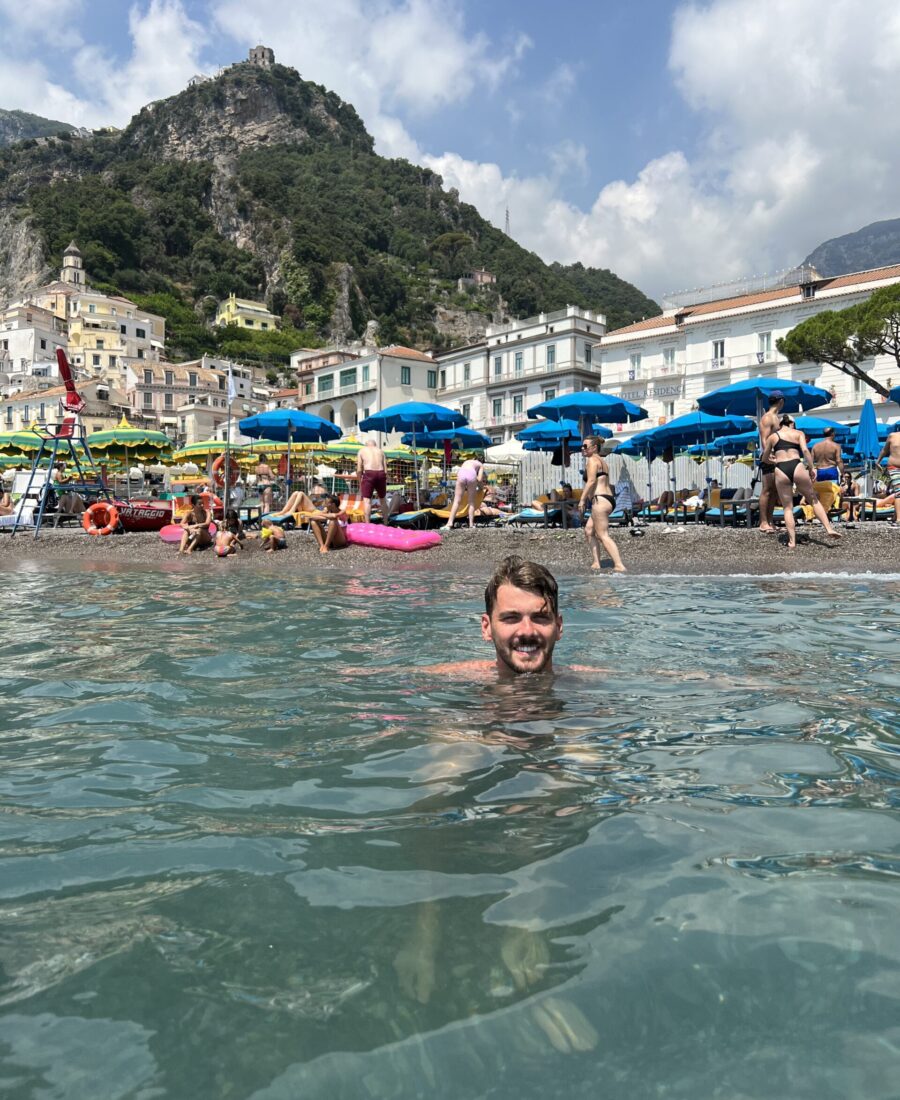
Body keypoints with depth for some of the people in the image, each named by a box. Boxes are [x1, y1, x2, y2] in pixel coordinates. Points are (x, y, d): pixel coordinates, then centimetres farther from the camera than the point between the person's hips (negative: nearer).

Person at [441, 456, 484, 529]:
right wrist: (479, 486, 33)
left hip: (461, 473, 2)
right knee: (471, 502, 11)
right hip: (471, 474, -2)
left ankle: (449, 523, -9)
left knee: (457, 501, 1)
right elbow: (479, 479, 14)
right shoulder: (481, 465, 29)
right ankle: (471, 525, 9)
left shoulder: (466, 462, 41)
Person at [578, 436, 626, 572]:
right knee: (589, 530, 17)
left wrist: (582, 499, -19)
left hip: (600, 500, -11)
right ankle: (596, 563, 13)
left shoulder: (592, 460, -7)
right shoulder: (602, 461, 22)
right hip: (608, 499, 11)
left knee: (603, 536, -11)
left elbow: (591, 481, -18)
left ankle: (619, 566, -18)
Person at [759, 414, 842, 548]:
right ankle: (829, 528, 9)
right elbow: (805, 450, -3)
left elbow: (764, 459, 27)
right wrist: (811, 468, -1)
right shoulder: (798, 433, 16)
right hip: (797, 467, 0)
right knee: (814, 500, 17)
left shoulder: (772, 437, 20)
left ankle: (792, 542, 1)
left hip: (780, 471, 1)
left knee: (787, 508, 8)